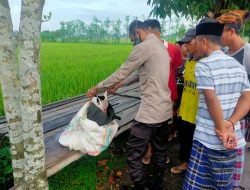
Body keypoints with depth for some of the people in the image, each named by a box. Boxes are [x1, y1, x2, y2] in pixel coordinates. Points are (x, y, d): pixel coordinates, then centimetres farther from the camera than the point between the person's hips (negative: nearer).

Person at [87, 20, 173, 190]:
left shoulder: (143, 47, -12)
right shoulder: (161, 46, 16)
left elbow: (121, 73, -8)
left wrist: (98, 88, 5)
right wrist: (119, 85, 27)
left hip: (150, 112, -10)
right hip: (165, 110, 10)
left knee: (134, 155, 2)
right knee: (160, 152, 20)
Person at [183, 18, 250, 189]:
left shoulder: (203, 65, -13)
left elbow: (212, 101, -20)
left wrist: (223, 130, -10)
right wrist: (230, 124, -5)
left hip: (208, 139, -7)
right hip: (233, 137, 7)